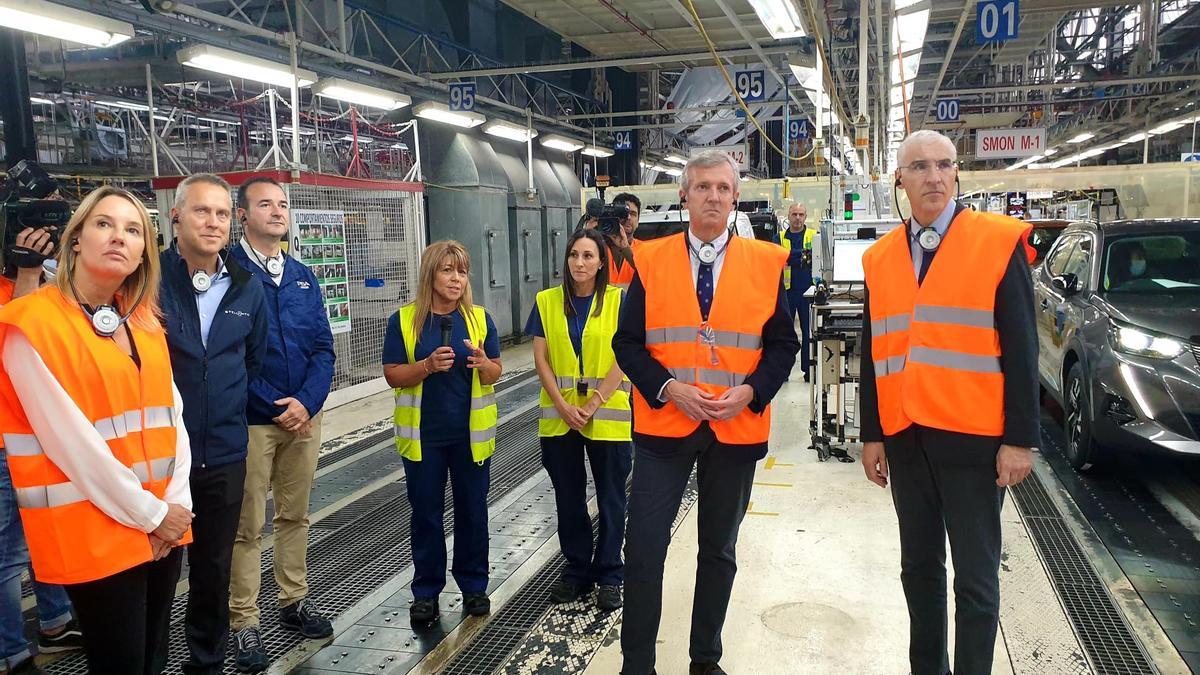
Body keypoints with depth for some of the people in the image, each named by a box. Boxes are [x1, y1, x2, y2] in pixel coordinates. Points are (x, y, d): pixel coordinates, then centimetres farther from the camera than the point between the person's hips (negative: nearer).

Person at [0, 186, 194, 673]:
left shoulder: (145, 322, 9)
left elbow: (170, 414, 6)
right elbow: (69, 439, -16)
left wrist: (176, 502, -5)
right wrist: (148, 512, -13)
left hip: (163, 523, 6)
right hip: (92, 530, -6)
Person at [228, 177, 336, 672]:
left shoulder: (303, 277, 9)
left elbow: (323, 348, 6)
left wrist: (306, 402, -10)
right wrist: (276, 408, -12)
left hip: (304, 415, 5)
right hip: (251, 420, -5)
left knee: (295, 516, 16)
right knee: (247, 527, 4)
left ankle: (294, 602, 30)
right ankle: (243, 625, 15)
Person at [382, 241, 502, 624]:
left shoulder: (480, 318, 1)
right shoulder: (404, 320, -3)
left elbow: (495, 373, 3)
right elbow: (392, 375, -4)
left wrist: (483, 363, -20)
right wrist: (428, 366, -21)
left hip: (471, 433, 1)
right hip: (423, 434, -1)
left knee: (472, 510, 10)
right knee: (426, 513, 8)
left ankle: (474, 586, 26)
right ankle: (426, 591, 22)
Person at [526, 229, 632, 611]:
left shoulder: (618, 301, -4)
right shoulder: (547, 302, 3)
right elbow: (541, 359, 1)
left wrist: (594, 403, -13)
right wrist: (563, 406, -8)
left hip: (607, 416, -2)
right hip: (559, 417, 3)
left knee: (610, 499, 7)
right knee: (568, 497, 13)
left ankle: (609, 575, 22)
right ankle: (576, 570, 28)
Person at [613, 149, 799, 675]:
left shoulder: (766, 262, 2)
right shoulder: (651, 260, 0)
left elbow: (782, 344, 4)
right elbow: (628, 342, 0)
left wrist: (750, 392, -13)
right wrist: (669, 388, -15)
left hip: (737, 428, 1)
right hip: (664, 424, -1)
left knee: (720, 551, 15)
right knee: (644, 550, -1)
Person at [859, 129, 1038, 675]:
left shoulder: (1000, 242, -3)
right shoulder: (879, 257, 8)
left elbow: (1020, 348, -6)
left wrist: (1019, 439, -10)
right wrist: (872, 435, 9)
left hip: (974, 439, -4)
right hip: (905, 438, 4)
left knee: (975, 575, 5)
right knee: (919, 567, 16)